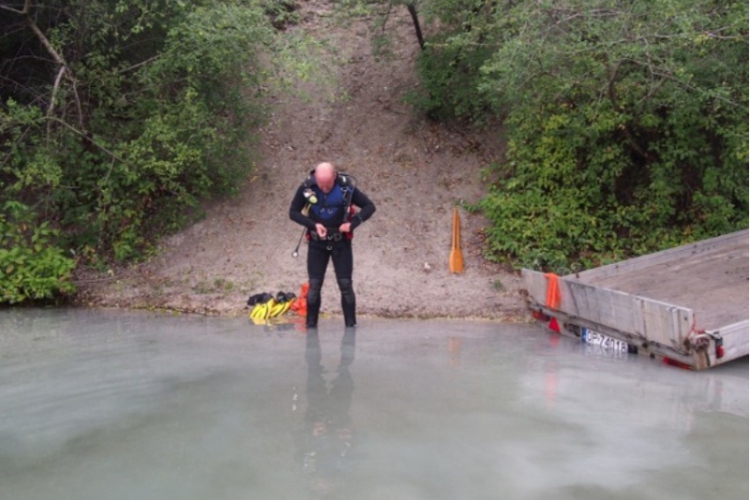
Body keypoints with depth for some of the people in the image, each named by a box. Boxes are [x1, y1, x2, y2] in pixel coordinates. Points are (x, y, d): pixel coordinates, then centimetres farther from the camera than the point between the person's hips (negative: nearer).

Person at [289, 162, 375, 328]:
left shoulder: (347, 187, -17)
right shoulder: (306, 188, -15)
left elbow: (369, 206, -8)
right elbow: (293, 212, -3)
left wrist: (353, 223, -22)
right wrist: (313, 224, -18)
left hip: (341, 243, -1)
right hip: (316, 243, 1)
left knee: (345, 284, 0)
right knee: (314, 285, 3)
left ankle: (351, 325, 10)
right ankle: (311, 325, 14)